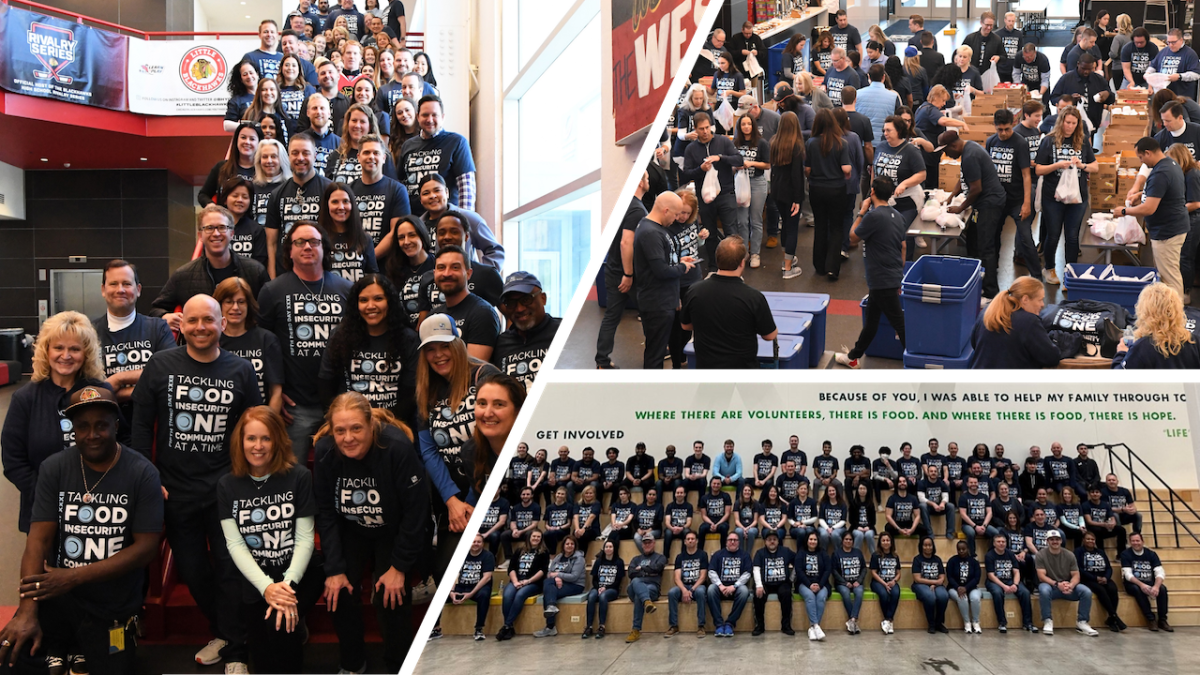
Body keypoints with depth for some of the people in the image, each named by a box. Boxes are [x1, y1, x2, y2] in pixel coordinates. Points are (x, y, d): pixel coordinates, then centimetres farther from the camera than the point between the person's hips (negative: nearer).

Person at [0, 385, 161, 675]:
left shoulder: (143, 474, -9)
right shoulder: (53, 468, -2)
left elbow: (146, 548, -12)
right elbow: (39, 539, -7)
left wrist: (74, 577, -19)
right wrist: (27, 612, -19)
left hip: (114, 607, -1)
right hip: (57, 597, 1)